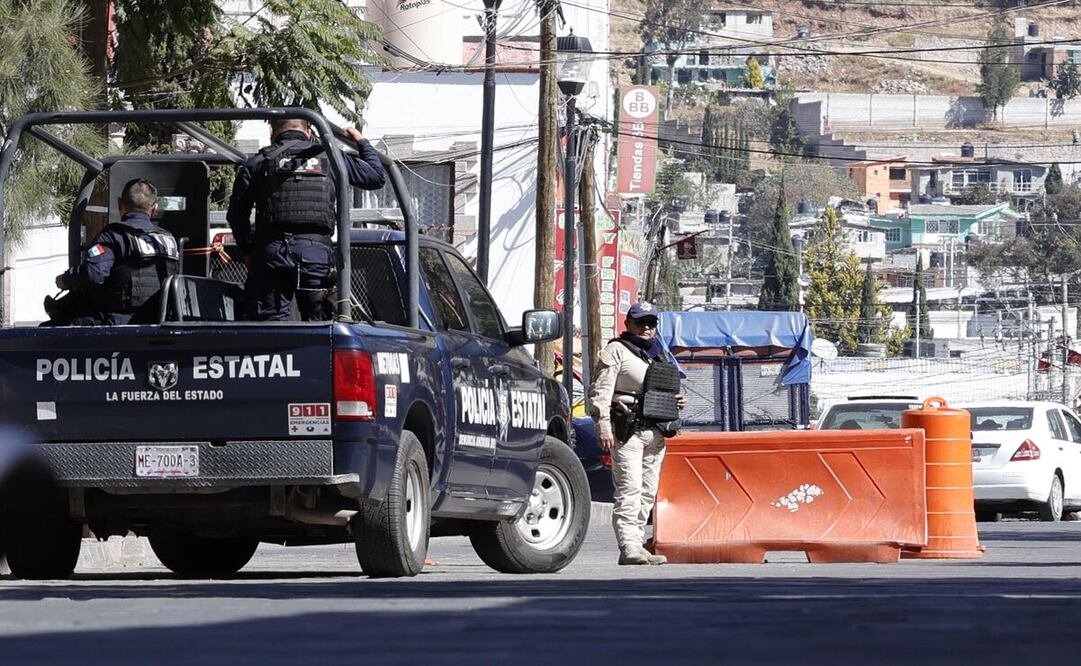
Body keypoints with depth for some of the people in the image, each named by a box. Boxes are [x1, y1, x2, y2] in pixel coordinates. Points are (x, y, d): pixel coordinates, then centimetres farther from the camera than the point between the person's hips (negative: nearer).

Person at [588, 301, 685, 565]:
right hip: (627, 430, -8)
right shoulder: (616, 351, 0)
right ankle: (629, 548, -19)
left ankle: (635, 546, 10)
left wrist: (675, 402, 10)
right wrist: (603, 426, -18)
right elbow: (601, 391, -8)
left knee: (648, 492, 7)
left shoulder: (658, 354, 23)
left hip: (655, 432, 8)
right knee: (629, 489, -14)